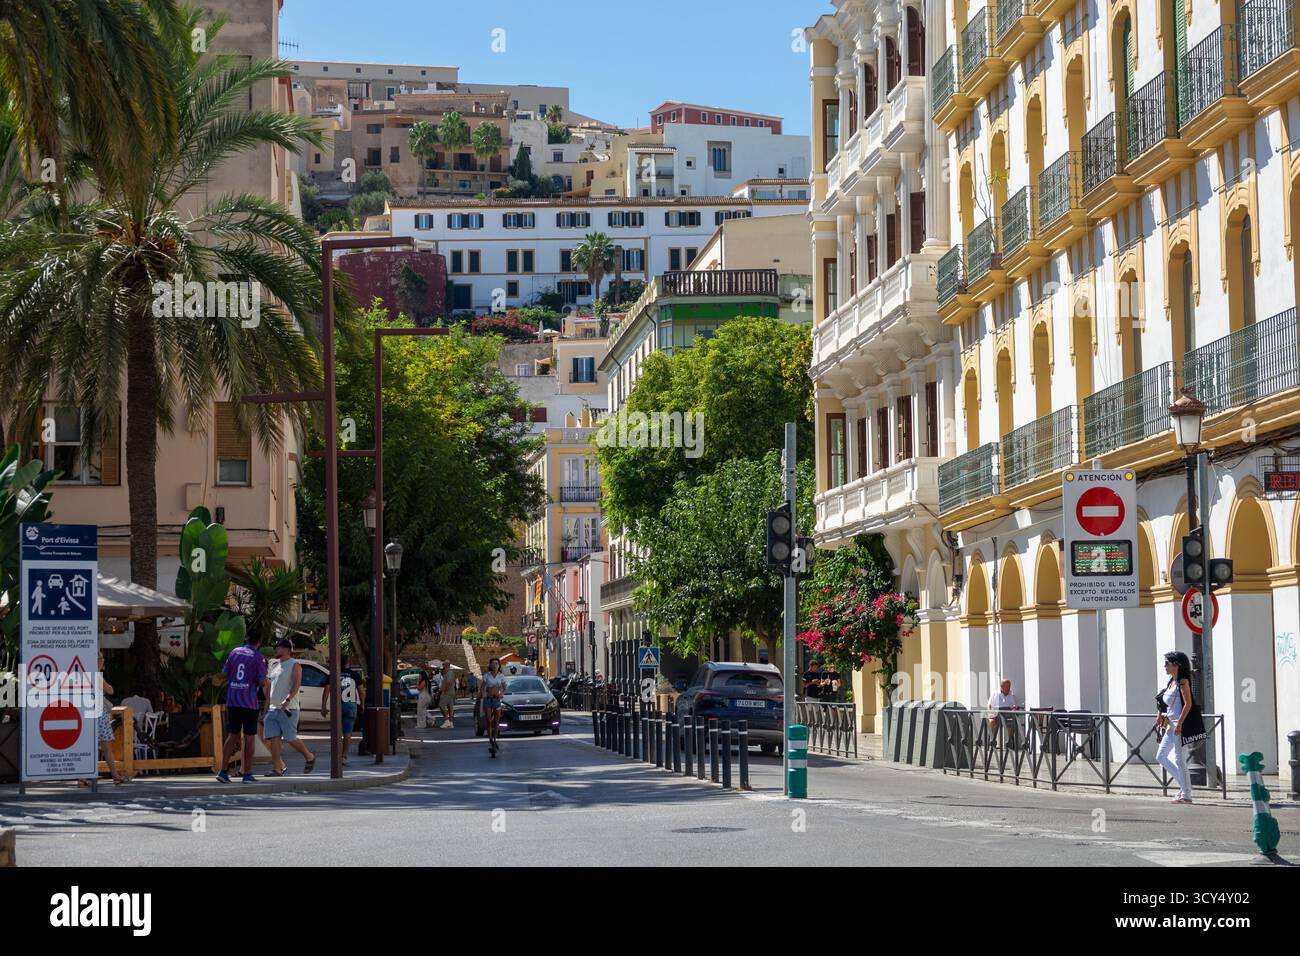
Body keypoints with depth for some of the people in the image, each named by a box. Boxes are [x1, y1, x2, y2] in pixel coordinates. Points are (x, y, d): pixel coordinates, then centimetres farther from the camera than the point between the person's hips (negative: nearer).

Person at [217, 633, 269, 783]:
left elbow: (224, 674, 9)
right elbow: (263, 683, -10)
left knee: (232, 735, 11)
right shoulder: (258, 657, -7)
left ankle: (223, 771, 1)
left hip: (232, 701, 4)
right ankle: (247, 774, 4)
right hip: (249, 703, -4)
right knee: (249, 737, 4)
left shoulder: (234, 652, 7)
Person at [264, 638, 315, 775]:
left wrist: (287, 700, -29)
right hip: (273, 708, 7)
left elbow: (296, 684, -16)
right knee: (273, 738, -4)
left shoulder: (294, 665, -4)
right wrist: (267, 705, 18)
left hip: (288, 709, -7)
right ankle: (278, 768, -4)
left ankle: (309, 757, 15)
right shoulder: (274, 666, 19)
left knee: (290, 739, -7)